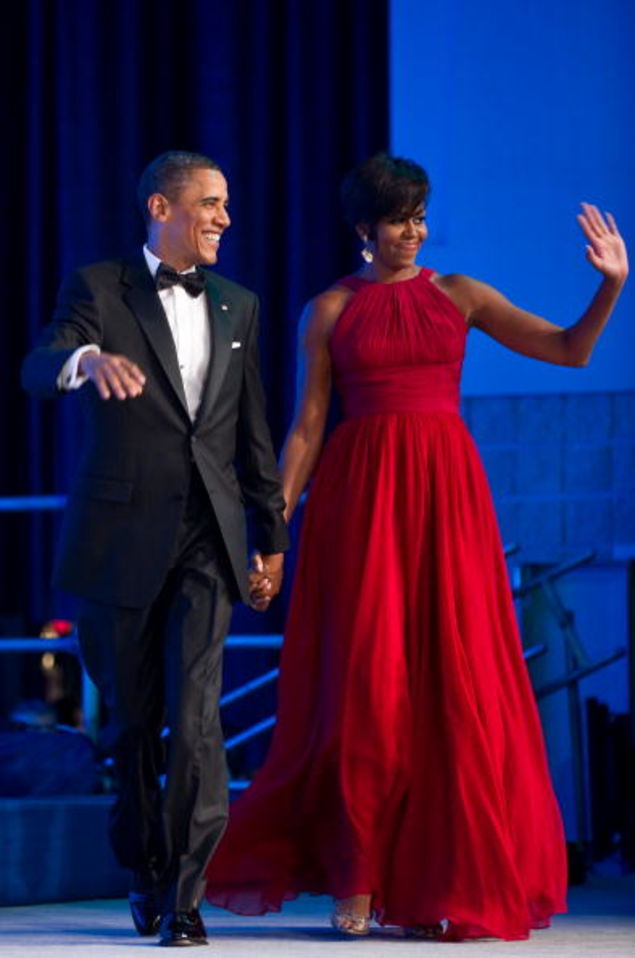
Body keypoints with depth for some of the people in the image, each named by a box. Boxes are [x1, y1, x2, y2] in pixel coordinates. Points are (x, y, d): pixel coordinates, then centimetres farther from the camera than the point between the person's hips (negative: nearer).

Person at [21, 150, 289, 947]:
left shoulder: (236, 306, 15)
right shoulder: (100, 288, 1)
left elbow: (253, 433, 18)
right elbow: (38, 369, -17)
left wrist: (271, 539, 16)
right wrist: (89, 358, -40)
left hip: (207, 537, 2)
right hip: (122, 537, -2)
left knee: (195, 709, -13)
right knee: (131, 717, 7)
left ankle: (185, 893, -12)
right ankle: (144, 873, 25)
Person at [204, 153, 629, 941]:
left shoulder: (458, 295, 10)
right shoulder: (329, 310, 7)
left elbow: (569, 349, 5)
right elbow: (306, 426, 5)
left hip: (445, 492, 1)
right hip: (358, 493, -1)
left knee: (454, 679, -2)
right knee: (363, 680, -3)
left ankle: (443, 879, 6)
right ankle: (357, 879, 6)